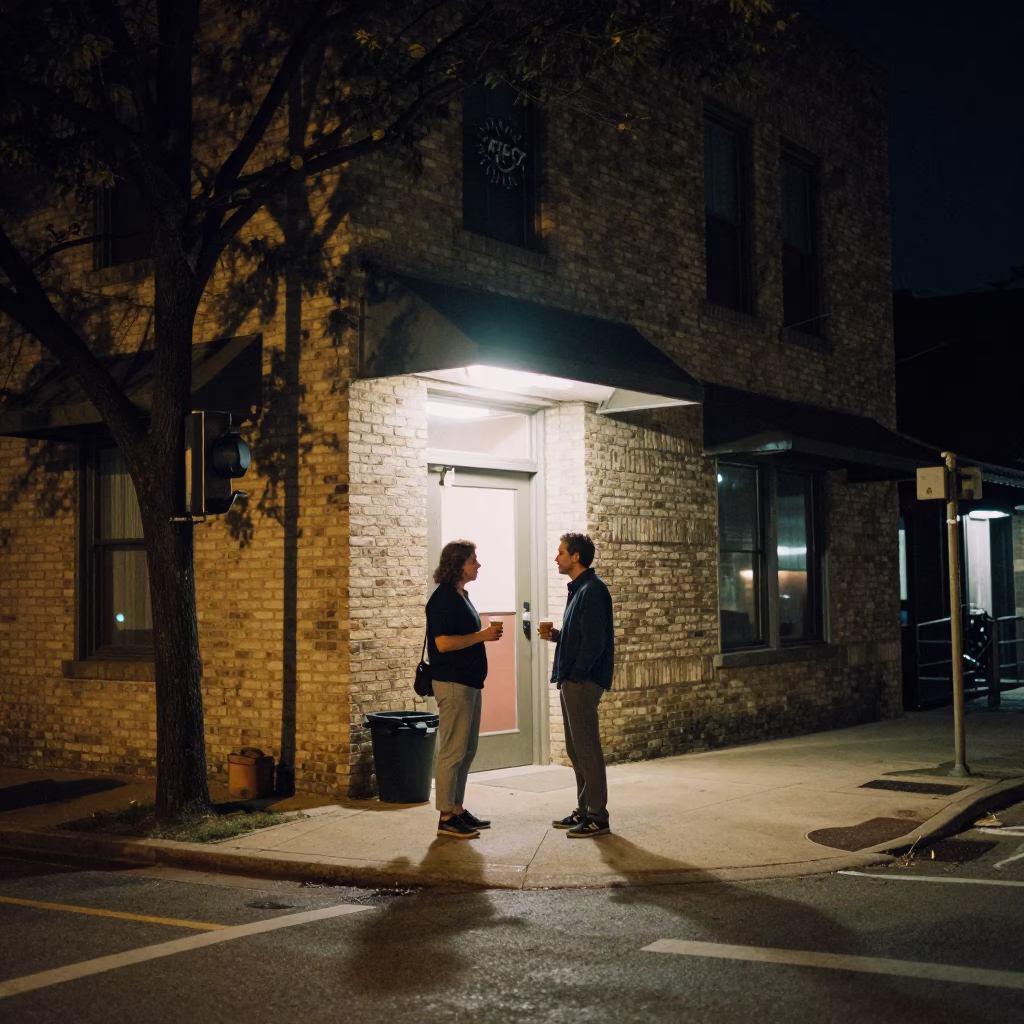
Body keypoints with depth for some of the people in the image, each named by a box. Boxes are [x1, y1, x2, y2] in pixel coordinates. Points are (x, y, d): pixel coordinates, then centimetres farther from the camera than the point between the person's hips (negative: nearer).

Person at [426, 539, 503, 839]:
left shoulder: (461, 596, 16)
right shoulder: (443, 598, -14)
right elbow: (443, 642, -22)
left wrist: (486, 634, 11)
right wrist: (482, 636, -17)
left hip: (469, 682, 10)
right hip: (452, 683, -10)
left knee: (466, 751, 13)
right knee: (452, 751, -7)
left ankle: (458, 809, 21)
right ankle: (446, 817, -2)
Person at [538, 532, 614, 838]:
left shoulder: (592, 590, -15)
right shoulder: (578, 589, 17)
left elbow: (594, 640, -20)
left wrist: (575, 676, -17)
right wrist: (556, 636, 5)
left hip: (583, 682, -10)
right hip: (571, 681, 10)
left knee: (587, 749, -6)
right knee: (576, 749, 14)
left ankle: (597, 818, -1)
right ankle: (584, 810, 22)